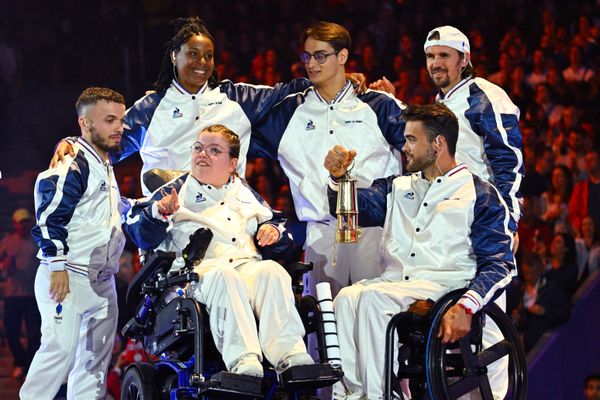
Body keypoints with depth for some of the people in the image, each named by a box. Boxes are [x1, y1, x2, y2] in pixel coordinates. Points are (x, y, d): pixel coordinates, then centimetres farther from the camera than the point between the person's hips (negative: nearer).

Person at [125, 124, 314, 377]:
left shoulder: (246, 193, 31)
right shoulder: (176, 191, 21)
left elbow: (275, 223, 37)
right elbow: (143, 237, 10)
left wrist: (273, 231, 13)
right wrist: (160, 212, -11)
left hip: (249, 266, 3)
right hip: (200, 268, -3)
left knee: (271, 271, -33)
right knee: (223, 276, -39)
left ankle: (292, 357, -48)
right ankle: (243, 362, -56)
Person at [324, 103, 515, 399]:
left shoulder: (480, 195, 9)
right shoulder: (398, 187, 28)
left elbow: (499, 264, -1)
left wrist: (465, 306, -19)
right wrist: (338, 175, 2)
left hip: (444, 283, -5)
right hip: (393, 280, 5)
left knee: (374, 297, -33)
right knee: (347, 299, -30)